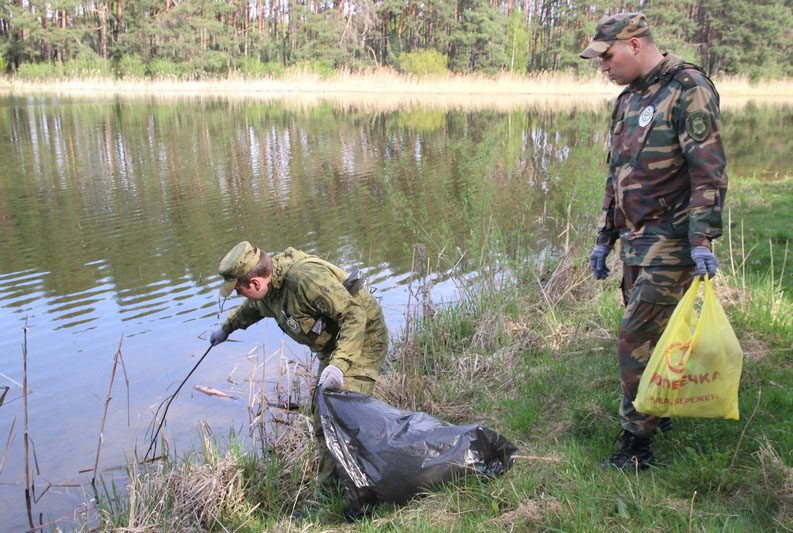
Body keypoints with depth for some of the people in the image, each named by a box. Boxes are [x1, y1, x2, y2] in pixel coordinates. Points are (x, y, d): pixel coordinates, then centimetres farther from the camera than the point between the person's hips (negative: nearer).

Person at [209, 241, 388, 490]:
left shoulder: (306, 278, -32)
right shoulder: (269, 287, -1)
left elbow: (354, 314, -32)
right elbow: (254, 307, 26)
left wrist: (339, 364, -40)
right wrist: (227, 327, 41)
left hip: (361, 341, -9)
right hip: (333, 347, 9)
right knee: (322, 417, 9)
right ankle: (328, 492, 19)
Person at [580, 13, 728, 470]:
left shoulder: (688, 88, -10)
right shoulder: (629, 99, 16)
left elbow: (709, 170, -17)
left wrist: (703, 239, -24)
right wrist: (605, 239, 21)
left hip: (671, 243, -8)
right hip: (637, 243, 8)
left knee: (638, 339, -8)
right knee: (651, 335, 15)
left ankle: (638, 444, 3)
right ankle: (657, 416, 31)